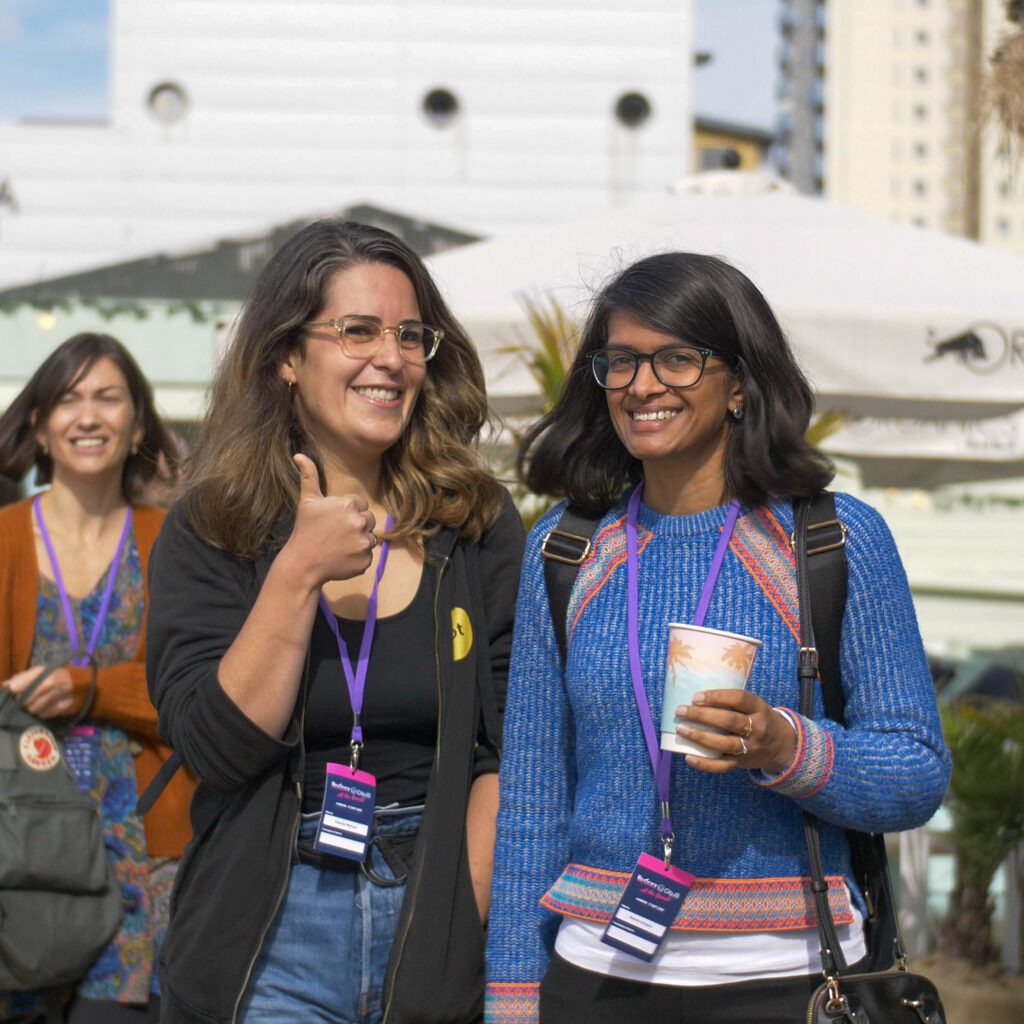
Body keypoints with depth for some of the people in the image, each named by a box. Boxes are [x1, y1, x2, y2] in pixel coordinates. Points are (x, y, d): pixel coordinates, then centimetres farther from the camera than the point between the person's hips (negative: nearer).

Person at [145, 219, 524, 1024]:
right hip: (271, 940, 0)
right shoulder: (211, 531, 0)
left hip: (436, 926, 1)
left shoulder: (479, 523, 1)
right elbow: (216, 746, -10)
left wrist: (462, 926, -10)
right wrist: (299, 572, -17)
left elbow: (508, 752, -2)